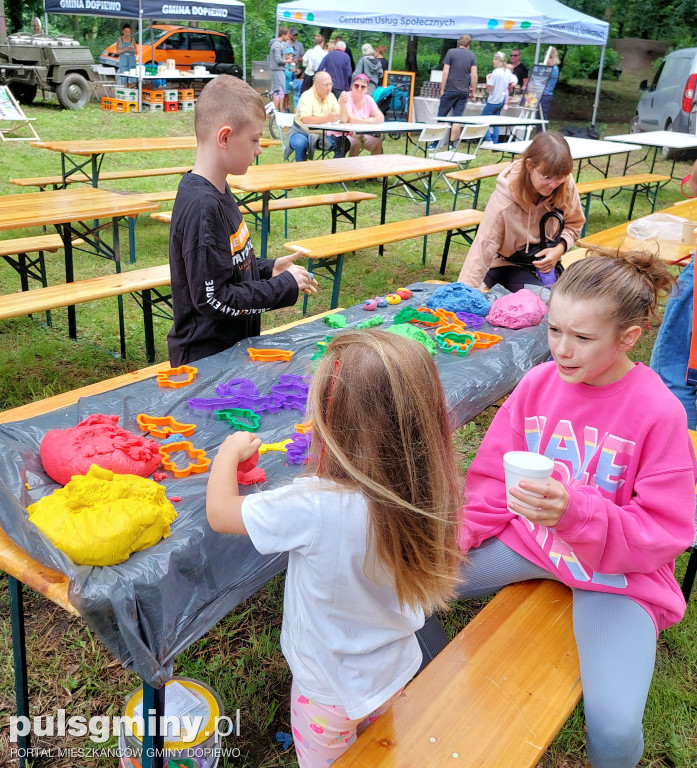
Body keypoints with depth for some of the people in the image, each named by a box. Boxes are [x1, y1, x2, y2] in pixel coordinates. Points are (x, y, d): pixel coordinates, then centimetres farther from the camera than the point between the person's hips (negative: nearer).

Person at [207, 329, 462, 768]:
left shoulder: (316, 508, -39)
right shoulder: (430, 495, -23)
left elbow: (219, 511, -25)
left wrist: (231, 451, -6)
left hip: (330, 691, -4)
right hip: (395, 674, 4)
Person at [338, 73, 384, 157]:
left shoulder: (368, 99, 1)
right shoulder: (346, 97, -15)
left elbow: (380, 119, -9)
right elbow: (344, 120, -26)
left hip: (360, 135, 5)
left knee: (378, 143, -11)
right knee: (356, 144, -31)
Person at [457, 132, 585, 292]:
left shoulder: (565, 184, -16)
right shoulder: (504, 200, -29)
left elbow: (574, 224, 3)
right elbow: (483, 250, -31)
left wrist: (560, 248, -18)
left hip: (546, 261, 5)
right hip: (507, 265, -5)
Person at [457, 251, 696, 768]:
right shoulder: (539, 382, -7)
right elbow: (493, 478, 2)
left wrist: (575, 513, -34)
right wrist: (453, 537, -12)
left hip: (615, 570, -3)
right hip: (529, 535, 4)